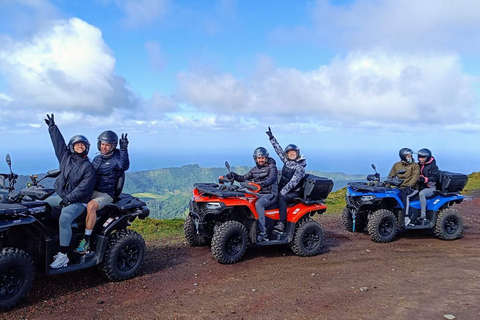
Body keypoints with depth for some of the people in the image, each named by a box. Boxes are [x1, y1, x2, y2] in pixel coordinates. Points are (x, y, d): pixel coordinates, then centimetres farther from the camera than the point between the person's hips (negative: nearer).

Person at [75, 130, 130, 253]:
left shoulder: (117, 159, -6)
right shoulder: (97, 158, 16)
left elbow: (124, 166, -31)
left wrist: (124, 149, -40)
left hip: (105, 195, -7)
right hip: (91, 191, 7)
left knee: (90, 206, -35)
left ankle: (86, 240, -29)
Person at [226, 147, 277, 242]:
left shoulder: (272, 167, -1)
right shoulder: (254, 170, 18)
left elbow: (272, 178, -20)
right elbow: (244, 178, 16)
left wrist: (263, 183, -40)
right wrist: (233, 175, -3)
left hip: (270, 194, -7)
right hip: (258, 194, 7)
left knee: (258, 204, -35)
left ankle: (262, 233, -35)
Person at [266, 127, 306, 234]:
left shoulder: (300, 166, -12)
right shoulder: (286, 161, 8)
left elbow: (293, 182, -21)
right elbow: (278, 150, 13)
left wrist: (282, 192, -27)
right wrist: (271, 137, 12)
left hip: (294, 192, -7)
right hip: (282, 189, 7)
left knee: (281, 199, -33)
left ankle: (282, 224, -38)